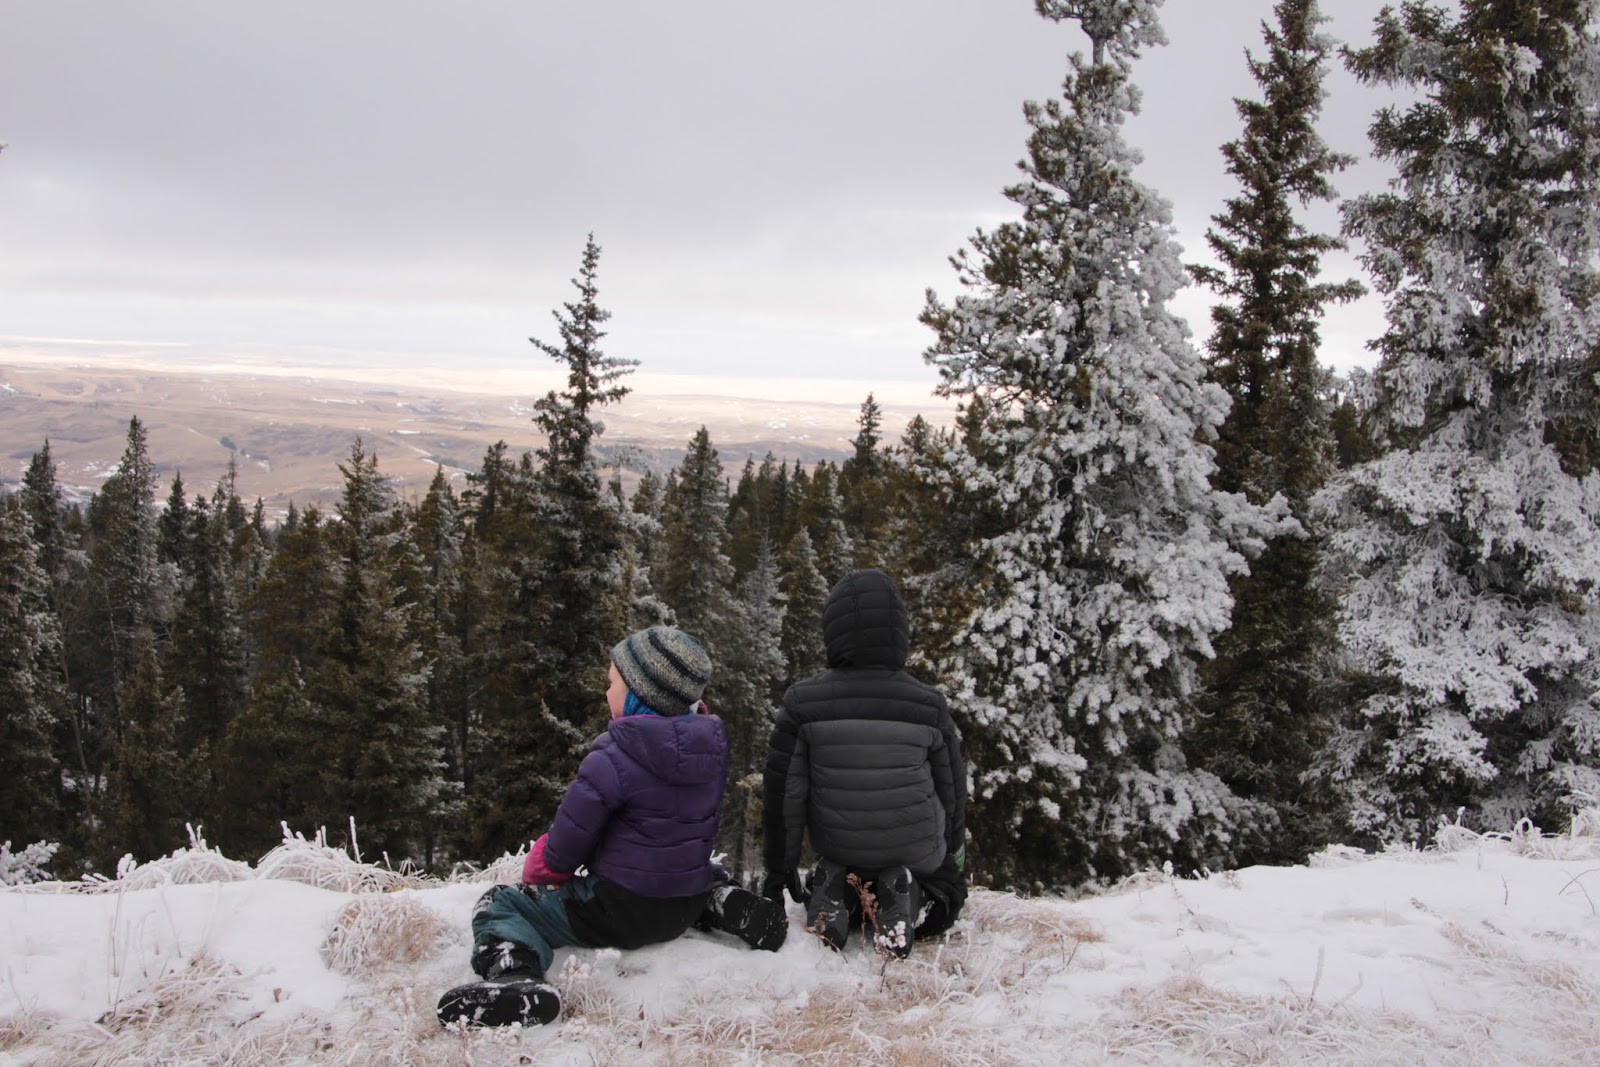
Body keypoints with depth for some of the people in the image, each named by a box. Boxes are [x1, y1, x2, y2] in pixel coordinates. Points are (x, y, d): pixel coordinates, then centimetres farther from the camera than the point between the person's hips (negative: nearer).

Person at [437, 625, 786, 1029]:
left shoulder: (613, 757, -21)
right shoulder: (712, 747, -2)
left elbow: (569, 839, -13)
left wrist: (540, 871, 8)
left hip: (621, 911, -6)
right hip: (687, 909, 6)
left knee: (497, 906, 4)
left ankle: (513, 971, -25)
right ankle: (732, 904, 10)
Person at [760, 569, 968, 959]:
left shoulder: (803, 702, -15)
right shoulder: (929, 705, -14)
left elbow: (783, 792, -9)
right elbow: (952, 794, 0)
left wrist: (779, 867, 6)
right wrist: (954, 867, 17)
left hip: (838, 849, 1)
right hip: (914, 851, -1)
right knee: (945, 898, 31)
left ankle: (832, 892, -1)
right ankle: (907, 897, -5)